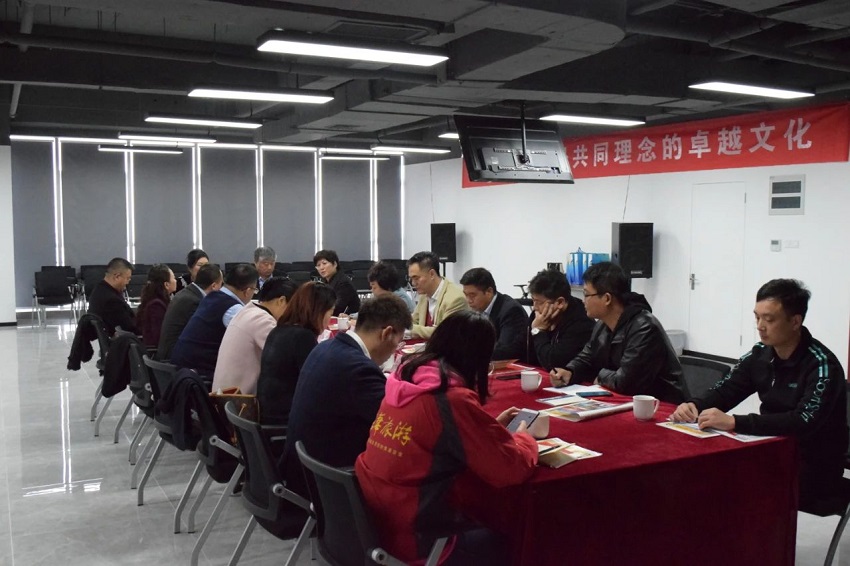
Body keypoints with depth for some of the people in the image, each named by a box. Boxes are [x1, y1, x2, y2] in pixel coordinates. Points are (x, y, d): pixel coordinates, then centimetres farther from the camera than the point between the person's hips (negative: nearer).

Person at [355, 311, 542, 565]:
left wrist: (493, 425, 15)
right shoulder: (454, 399, -21)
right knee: (504, 542, 16)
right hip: (407, 533, -7)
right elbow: (513, 467, -15)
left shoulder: (405, 375, 1)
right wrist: (524, 435, 5)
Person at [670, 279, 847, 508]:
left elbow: (804, 423, -31)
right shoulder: (760, 354, 1)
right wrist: (693, 406, -19)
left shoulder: (822, 366, -18)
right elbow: (723, 391, 4)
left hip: (814, 466, -6)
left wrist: (734, 422, -39)